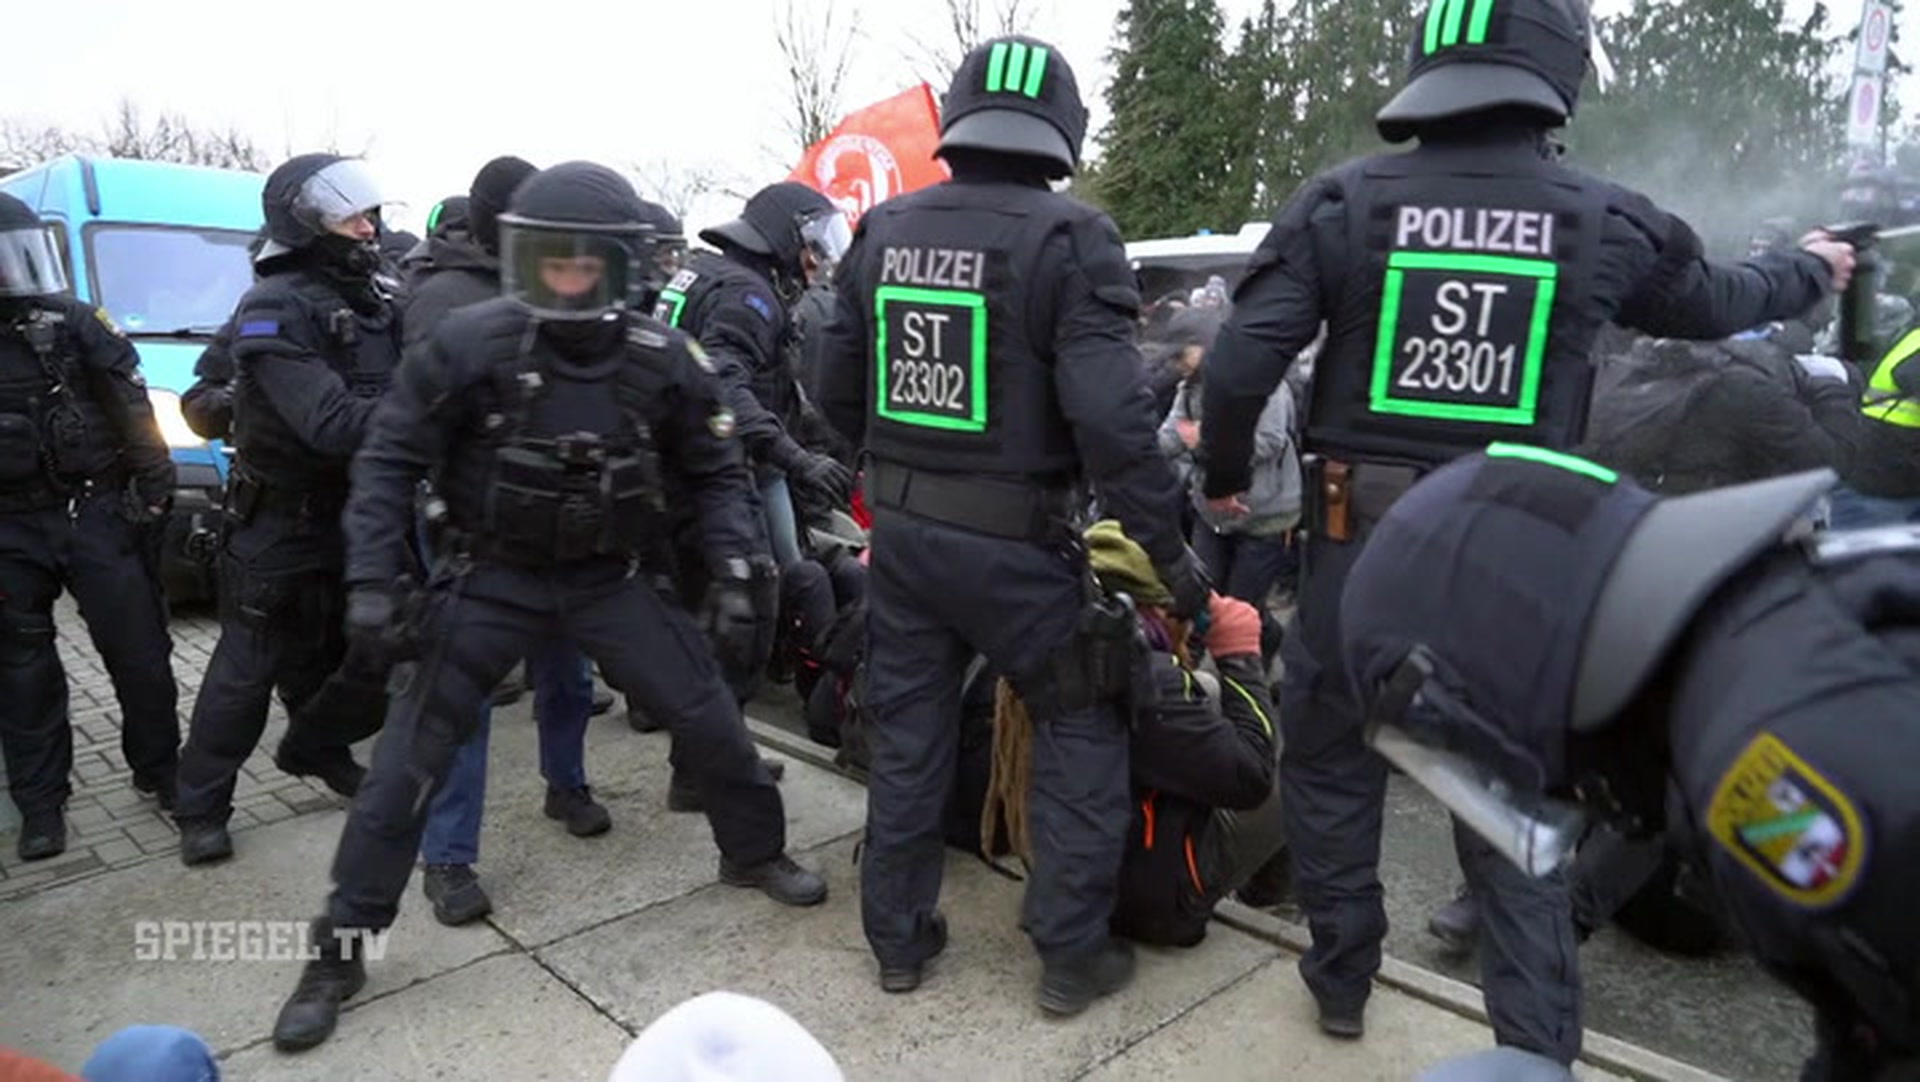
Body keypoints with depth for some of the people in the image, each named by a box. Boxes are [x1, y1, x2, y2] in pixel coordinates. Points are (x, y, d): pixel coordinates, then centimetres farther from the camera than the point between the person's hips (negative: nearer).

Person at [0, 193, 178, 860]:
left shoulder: (74, 324, -1)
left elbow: (131, 406, 2)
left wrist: (153, 482, -2)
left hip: (97, 513, -1)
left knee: (139, 651, 4)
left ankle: (160, 770, 20)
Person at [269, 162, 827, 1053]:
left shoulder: (662, 360, -11)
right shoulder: (472, 342, -18)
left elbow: (715, 471, 2)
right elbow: (389, 460, -9)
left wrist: (731, 570, -8)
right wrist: (372, 579, -16)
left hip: (607, 578, 2)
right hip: (491, 577, -1)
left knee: (708, 717, 3)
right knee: (411, 756, -2)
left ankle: (755, 853, 31)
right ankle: (340, 948, 17)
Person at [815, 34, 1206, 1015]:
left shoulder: (884, 231, 4)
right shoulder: (1067, 238, -14)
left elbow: (836, 391, 10)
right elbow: (1111, 416, -22)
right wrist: (1168, 548, -13)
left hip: (900, 532, 5)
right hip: (1015, 544, -5)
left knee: (905, 737, 17)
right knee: (1080, 735, 14)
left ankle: (898, 939, 32)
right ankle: (1072, 956, 22)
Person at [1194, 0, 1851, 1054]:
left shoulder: (1343, 199, -5)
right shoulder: (1606, 222, 1)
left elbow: (1239, 365, -10)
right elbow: (1713, 302, 21)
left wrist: (1225, 477, 8)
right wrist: (1809, 271, 43)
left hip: (1360, 544, -1)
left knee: (1330, 763, 18)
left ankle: (1341, 978, 33)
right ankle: (1538, 1046, 22)